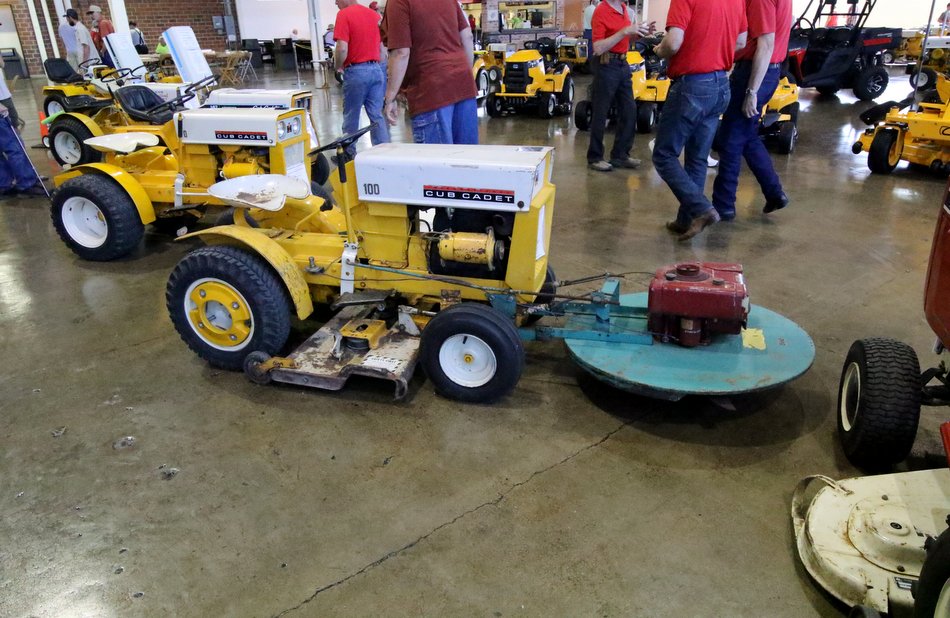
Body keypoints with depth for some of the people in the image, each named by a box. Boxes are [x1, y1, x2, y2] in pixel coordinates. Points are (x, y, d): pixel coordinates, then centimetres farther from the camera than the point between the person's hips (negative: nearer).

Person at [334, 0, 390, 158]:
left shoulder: (344, 14, -9)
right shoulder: (374, 15, 11)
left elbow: (342, 49, -17)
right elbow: (383, 49, 14)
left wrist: (338, 66, 0)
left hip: (356, 71, -5)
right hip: (376, 70, 6)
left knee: (351, 117, 7)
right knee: (377, 116, 7)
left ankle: (348, 155, 17)